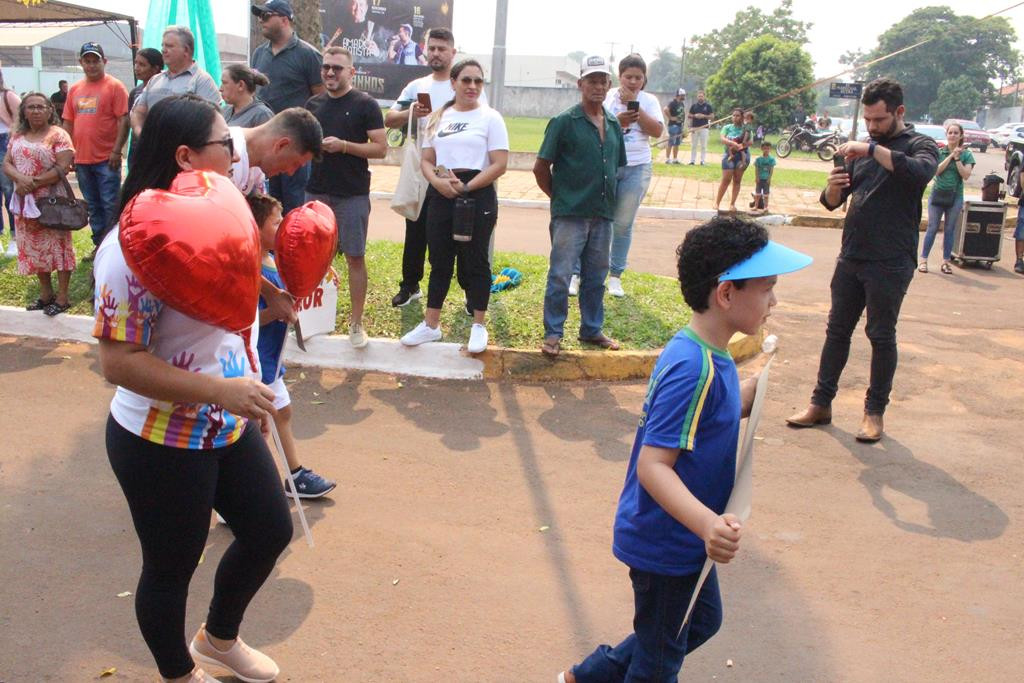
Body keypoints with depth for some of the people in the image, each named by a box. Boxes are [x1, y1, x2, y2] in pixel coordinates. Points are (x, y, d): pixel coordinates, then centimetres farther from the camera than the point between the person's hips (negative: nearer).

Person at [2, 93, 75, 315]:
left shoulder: (58, 135, -7)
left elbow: (62, 168, -15)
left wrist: (33, 184, -18)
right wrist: (21, 179, -15)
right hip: (25, 203, 6)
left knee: (57, 246, -2)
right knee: (34, 248, 12)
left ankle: (62, 297, 5)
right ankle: (46, 293, 23)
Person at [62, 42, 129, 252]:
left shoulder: (114, 86, -3)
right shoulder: (75, 89, 13)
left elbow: (123, 120, -9)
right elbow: (68, 123, 16)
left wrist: (117, 150, -15)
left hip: (106, 159, -6)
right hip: (82, 159, 6)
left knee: (110, 205, -3)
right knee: (93, 206, 13)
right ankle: (99, 245, 22)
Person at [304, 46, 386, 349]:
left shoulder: (365, 105, -4)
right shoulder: (313, 104, 11)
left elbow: (381, 148, -9)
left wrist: (344, 145, -19)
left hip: (352, 195, -5)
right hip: (316, 192, 5)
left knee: (355, 257, 0)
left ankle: (356, 323, 8)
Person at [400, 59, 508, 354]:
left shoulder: (490, 118, -1)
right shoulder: (439, 117, 13)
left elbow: (499, 165, -9)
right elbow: (426, 160, 12)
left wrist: (465, 187, -16)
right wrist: (437, 181, -10)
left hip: (476, 196, -4)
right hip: (440, 195, 4)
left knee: (474, 261, 2)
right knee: (440, 261, 10)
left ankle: (479, 326, 14)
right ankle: (431, 324, 19)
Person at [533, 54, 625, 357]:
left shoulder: (614, 125, 11)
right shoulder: (564, 122, -6)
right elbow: (541, 167, -4)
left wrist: (606, 199, 12)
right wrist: (560, 197, 1)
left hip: (603, 214, 6)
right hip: (569, 215, -5)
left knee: (595, 276, 14)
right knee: (560, 276, -2)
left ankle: (592, 329, 26)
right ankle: (553, 334, 9)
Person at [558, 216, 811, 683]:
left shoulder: (705, 356, 0)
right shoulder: (695, 370, -30)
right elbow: (652, 466, -33)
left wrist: (749, 393, 0)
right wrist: (707, 523, -45)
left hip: (684, 536, 10)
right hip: (665, 545, -10)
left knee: (702, 621, 29)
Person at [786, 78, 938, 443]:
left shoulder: (920, 145, -2)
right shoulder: (861, 148, 13)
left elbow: (921, 172, -26)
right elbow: (832, 203, 11)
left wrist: (873, 150, -28)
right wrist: (833, 187, -11)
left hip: (890, 262, -5)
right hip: (851, 257, 5)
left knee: (881, 336, 2)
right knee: (837, 331, 9)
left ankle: (875, 411, 13)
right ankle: (821, 403, 17)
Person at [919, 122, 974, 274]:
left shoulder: (966, 155, 3)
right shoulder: (939, 152, 3)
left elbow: (966, 175, -8)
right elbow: (936, 170, -11)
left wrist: (957, 158, -12)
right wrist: (951, 155, -13)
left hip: (955, 196, 1)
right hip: (938, 194, -1)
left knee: (950, 230, 7)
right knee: (932, 228, 0)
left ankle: (946, 261, 14)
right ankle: (923, 260, 4)